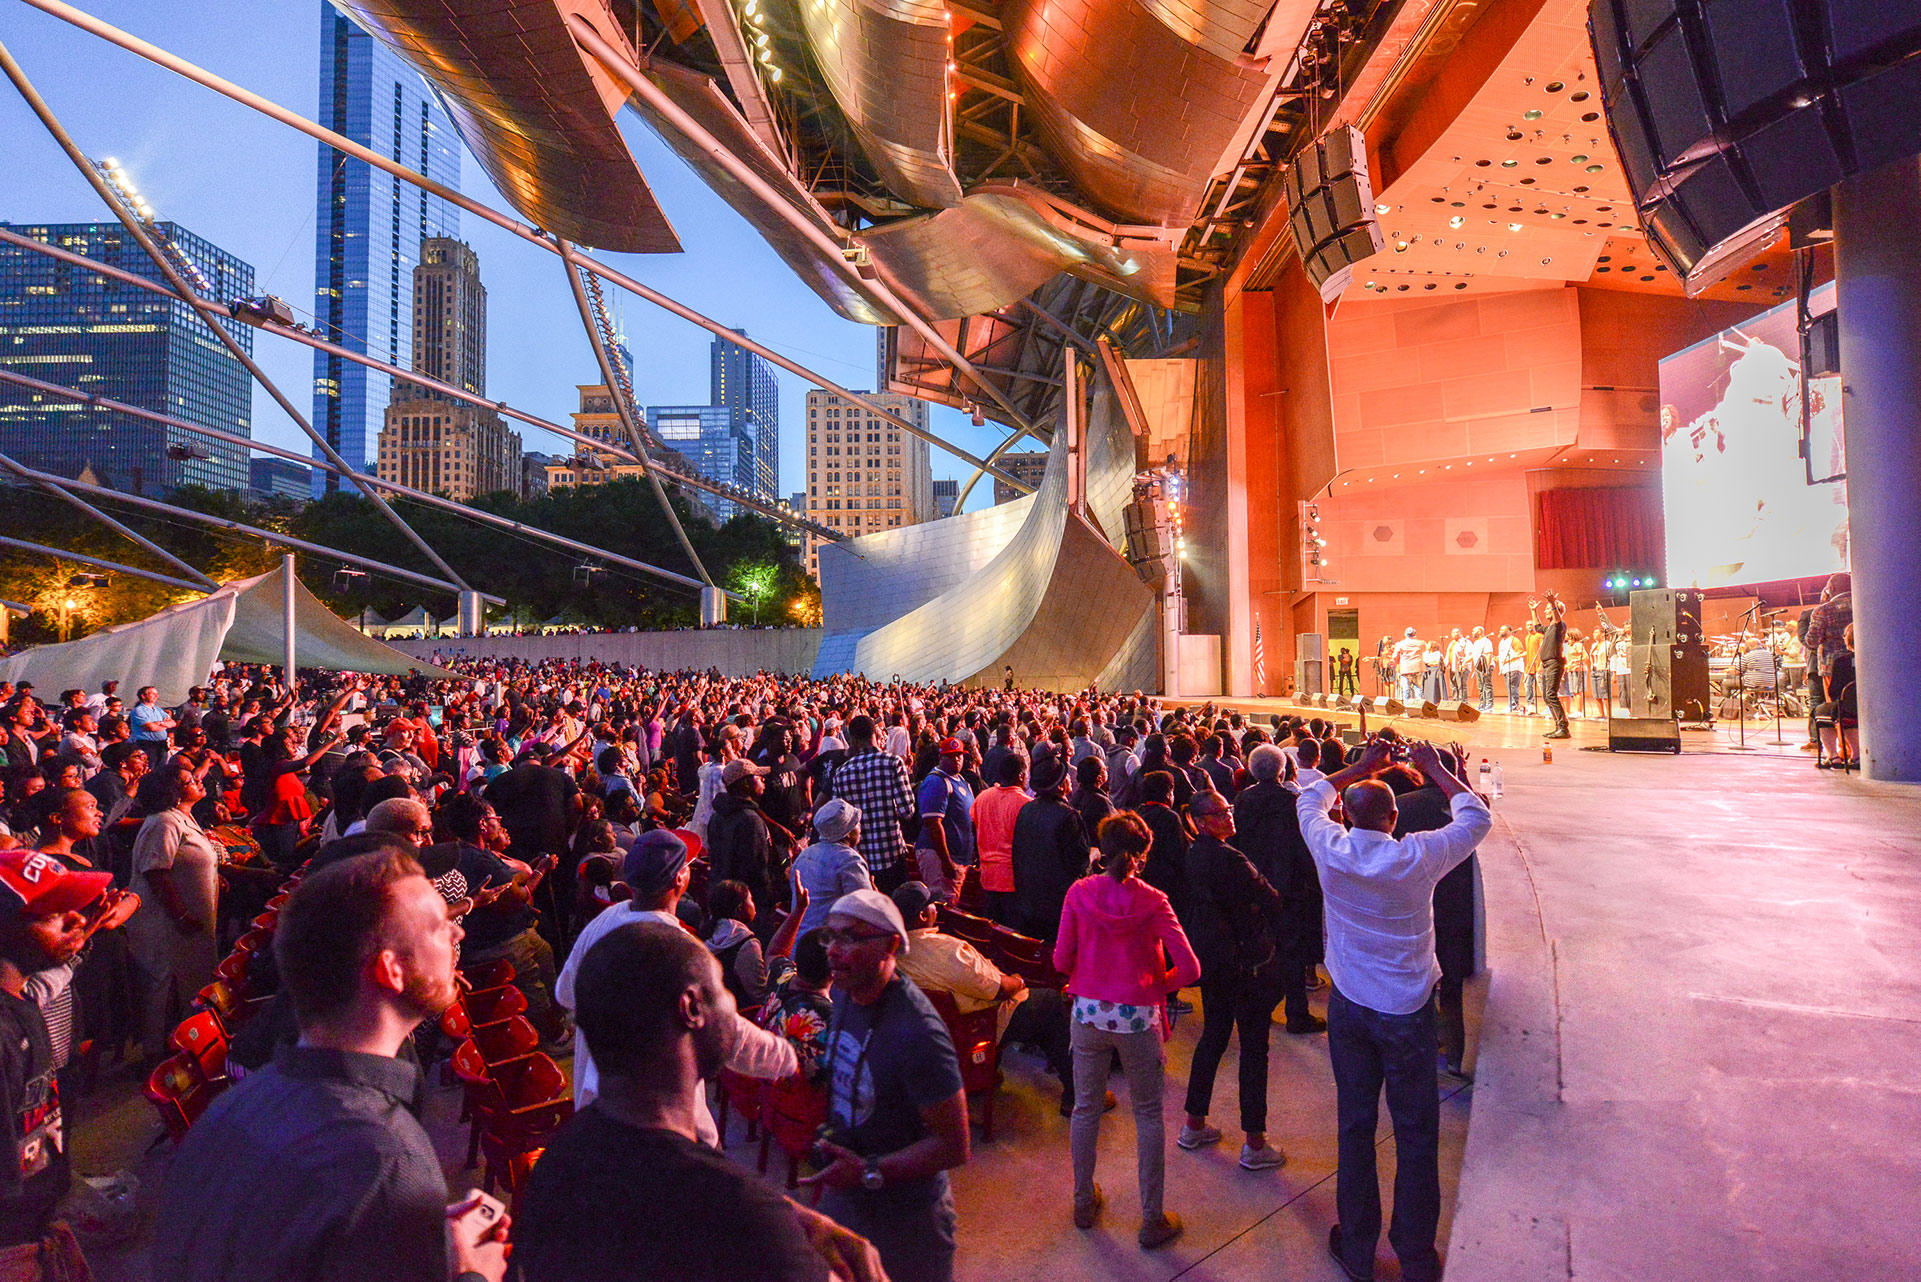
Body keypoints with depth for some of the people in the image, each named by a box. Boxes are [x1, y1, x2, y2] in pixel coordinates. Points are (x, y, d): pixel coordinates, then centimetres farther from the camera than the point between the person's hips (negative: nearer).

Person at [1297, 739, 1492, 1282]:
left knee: (1355, 1126, 14)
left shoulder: (1331, 851, -15)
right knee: (1416, 1135, 13)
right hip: (1408, 1012, -2)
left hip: (1349, 1008, 2)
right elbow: (1477, 818, -2)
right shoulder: (1417, 857, -20)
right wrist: (1436, 770, 7)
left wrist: (1360, 767, 13)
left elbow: (1311, 795, 6)